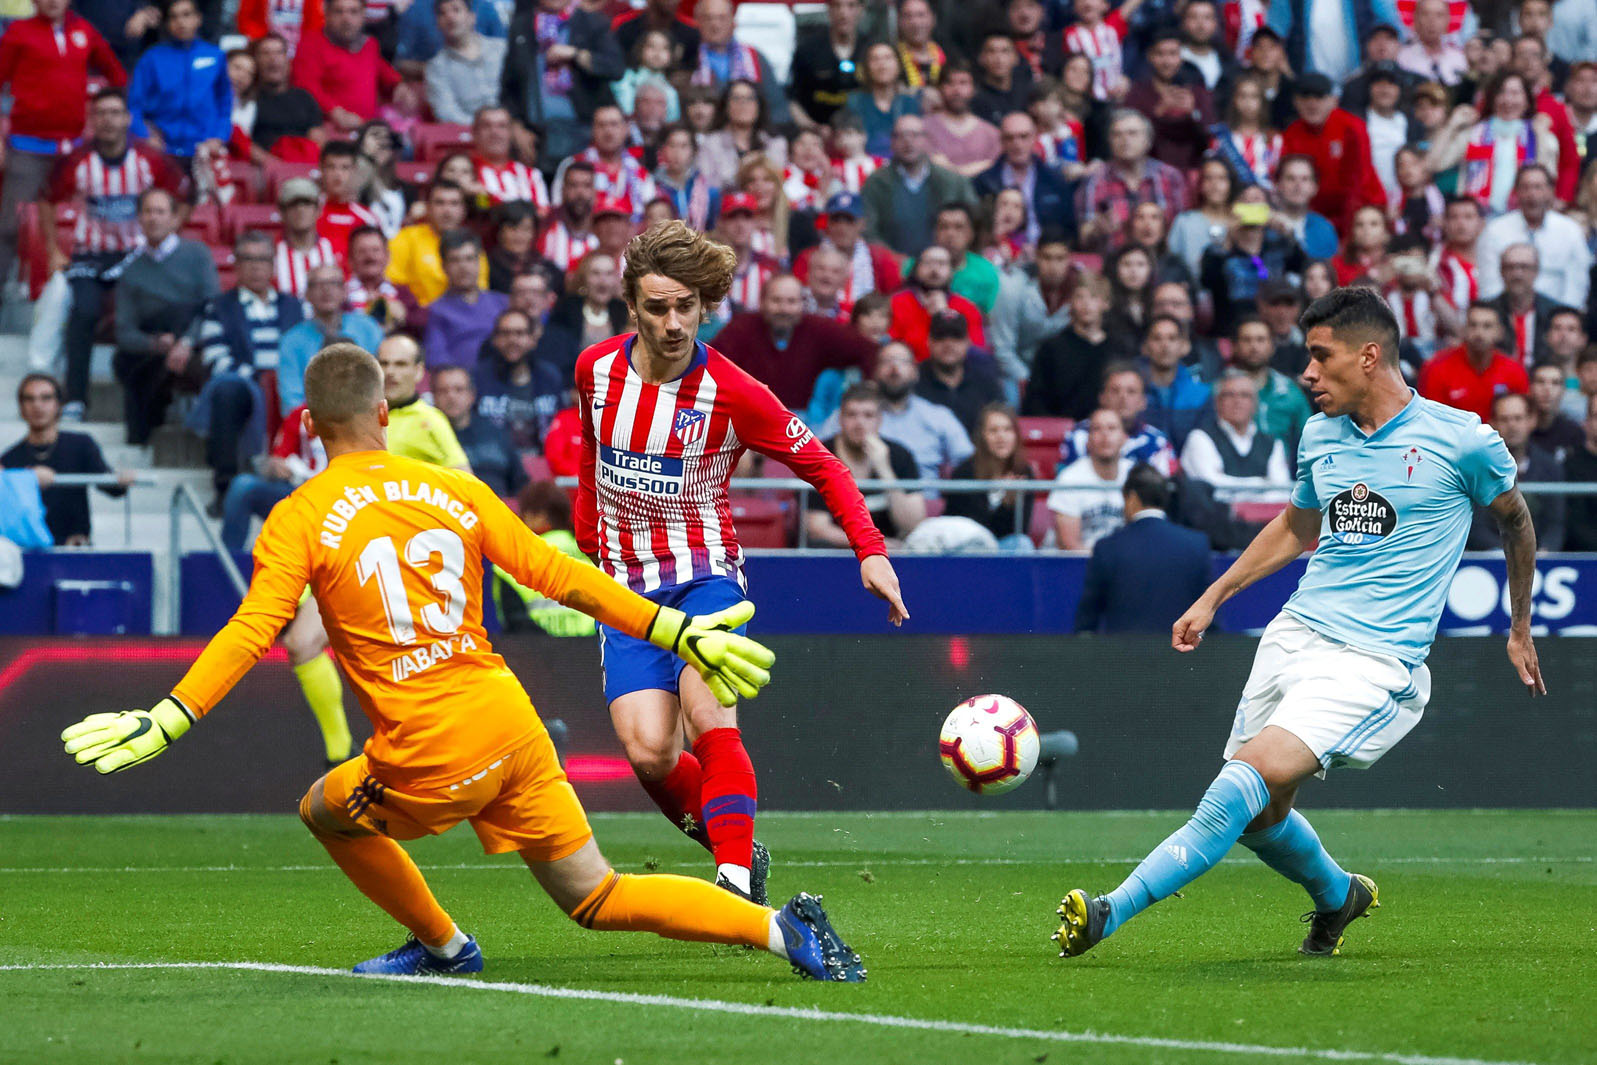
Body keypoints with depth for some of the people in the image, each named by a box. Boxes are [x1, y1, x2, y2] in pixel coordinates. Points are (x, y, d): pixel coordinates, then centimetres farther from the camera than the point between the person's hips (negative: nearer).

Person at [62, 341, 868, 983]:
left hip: (435, 756, -5)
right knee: (600, 900, 11)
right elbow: (559, 577, 11)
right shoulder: (453, 491, 12)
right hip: (512, 725, 5)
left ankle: (443, 945, 30)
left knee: (325, 810, 25)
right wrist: (682, 633, 16)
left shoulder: (300, 519, -1)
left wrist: (165, 722, -15)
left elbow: (251, 631, -13)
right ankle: (778, 927, -4)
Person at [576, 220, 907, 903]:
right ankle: (731, 843, 11)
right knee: (648, 750, -15)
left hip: (706, 572, -3)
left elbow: (821, 466, -2)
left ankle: (738, 877, -28)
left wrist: (871, 549, -12)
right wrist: (587, 537, 24)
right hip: (625, 588, 3)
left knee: (706, 714, -29)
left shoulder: (732, 394, -12)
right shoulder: (596, 370, -2)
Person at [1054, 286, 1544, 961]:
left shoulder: (1462, 439, -5)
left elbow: (1515, 519, 13)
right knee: (1258, 816, 5)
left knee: (1255, 775, -25)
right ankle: (1337, 897, 37)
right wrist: (1213, 597, 27)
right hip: (1294, 636, 7)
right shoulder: (1321, 436, 11)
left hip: (1373, 661, -7)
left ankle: (1113, 912, -31)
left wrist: (1520, 628, 22)